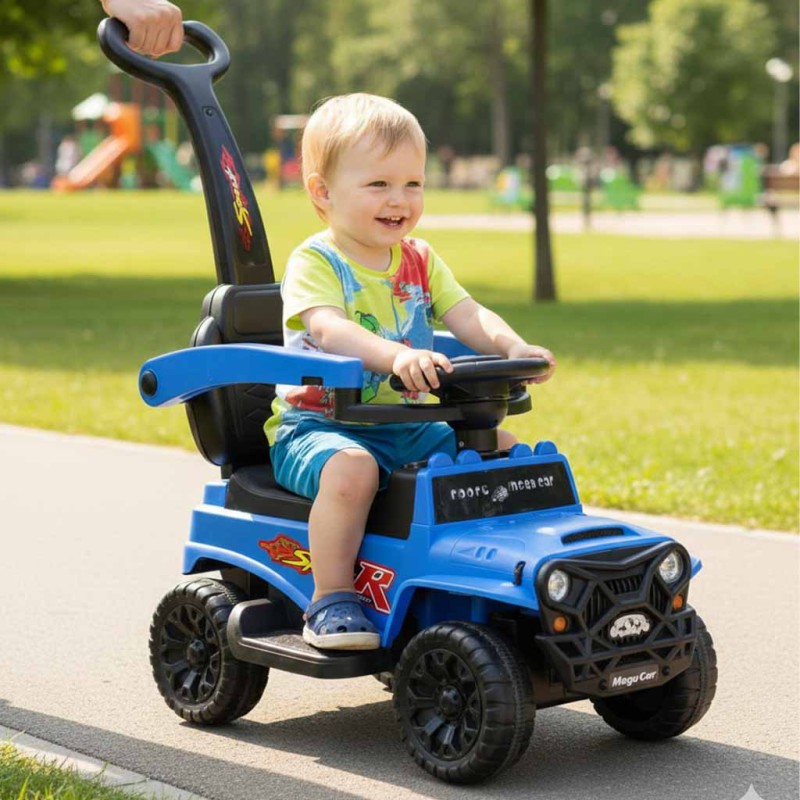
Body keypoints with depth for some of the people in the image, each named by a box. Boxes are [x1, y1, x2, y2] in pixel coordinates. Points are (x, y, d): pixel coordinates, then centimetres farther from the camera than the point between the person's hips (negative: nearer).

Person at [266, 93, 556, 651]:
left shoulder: (420, 261, 11)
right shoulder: (314, 263, -11)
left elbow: (465, 313, -1)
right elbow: (328, 329, -30)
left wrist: (512, 346, -24)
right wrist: (396, 356, -49)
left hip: (407, 426, 6)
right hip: (319, 423, -6)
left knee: (506, 449, -2)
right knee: (351, 469, -38)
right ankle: (331, 599, -25)